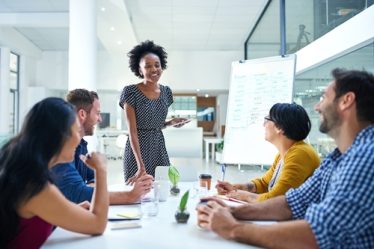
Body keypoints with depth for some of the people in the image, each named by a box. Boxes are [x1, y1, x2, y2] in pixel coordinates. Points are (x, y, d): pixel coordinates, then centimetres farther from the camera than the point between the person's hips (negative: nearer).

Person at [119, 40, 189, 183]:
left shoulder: (166, 92, 4)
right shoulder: (130, 92, -12)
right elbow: (132, 131, -17)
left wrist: (171, 123, -4)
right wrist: (141, 166, -24)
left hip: (159, 149, 5)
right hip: (137, 151, -4)